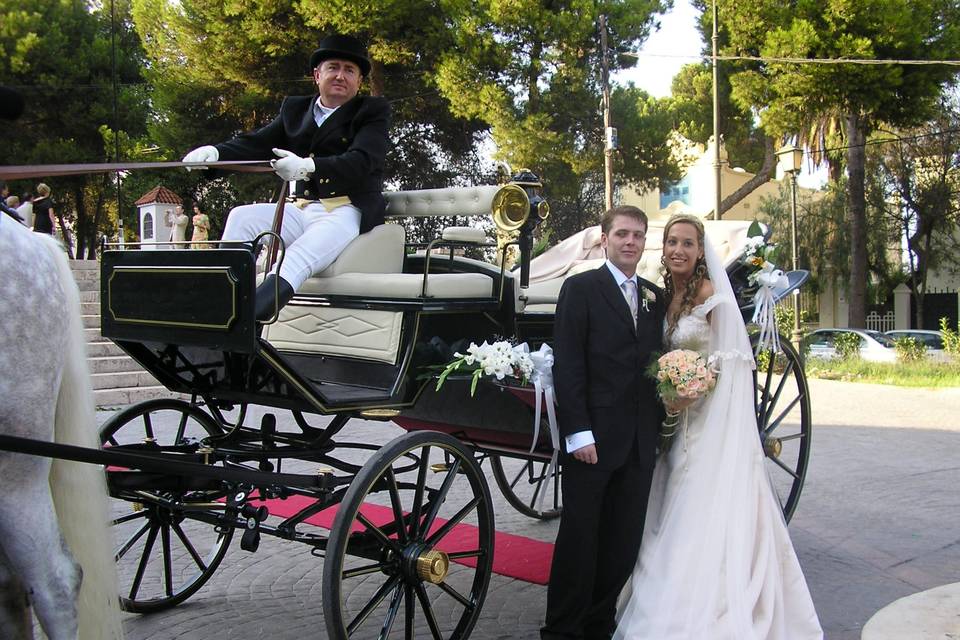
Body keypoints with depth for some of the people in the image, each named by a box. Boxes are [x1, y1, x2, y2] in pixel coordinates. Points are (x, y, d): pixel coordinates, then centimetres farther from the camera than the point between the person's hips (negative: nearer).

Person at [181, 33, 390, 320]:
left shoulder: (373, 111, 3)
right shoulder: (295, 109, 18)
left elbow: (362, 161, -15)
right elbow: (258, 143, 7)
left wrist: (308, 166, -33)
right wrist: (215, 152, -16)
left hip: (350, 212, -5)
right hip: (304, 210, 6)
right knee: (242, 217, -16)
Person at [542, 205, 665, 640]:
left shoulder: (655, 298, 14)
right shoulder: (580, 288, -2)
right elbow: (567, 363, -8)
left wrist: (661, 424, 6)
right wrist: (577, 432, -15)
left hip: (641, 441, 5)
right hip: (593, 437, -5)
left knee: (624, 542, 10)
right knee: (579, 537, 2)